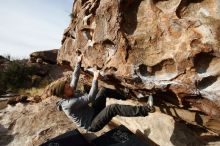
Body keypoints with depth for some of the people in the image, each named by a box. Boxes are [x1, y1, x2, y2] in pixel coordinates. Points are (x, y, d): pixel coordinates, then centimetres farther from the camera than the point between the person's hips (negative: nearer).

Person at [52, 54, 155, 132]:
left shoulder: (70, 92, -1)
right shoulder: (69, 104, -27)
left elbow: (75, 77, 7)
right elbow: (90, 98, -32)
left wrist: (78, 62, 7)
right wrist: (95, 79, -31)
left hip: (93, 112, 9)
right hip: (92, 124, -9)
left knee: (103, 90, 0)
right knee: (113, 108, -33)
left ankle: (124, 97, 12)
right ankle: (145, 110, -29)